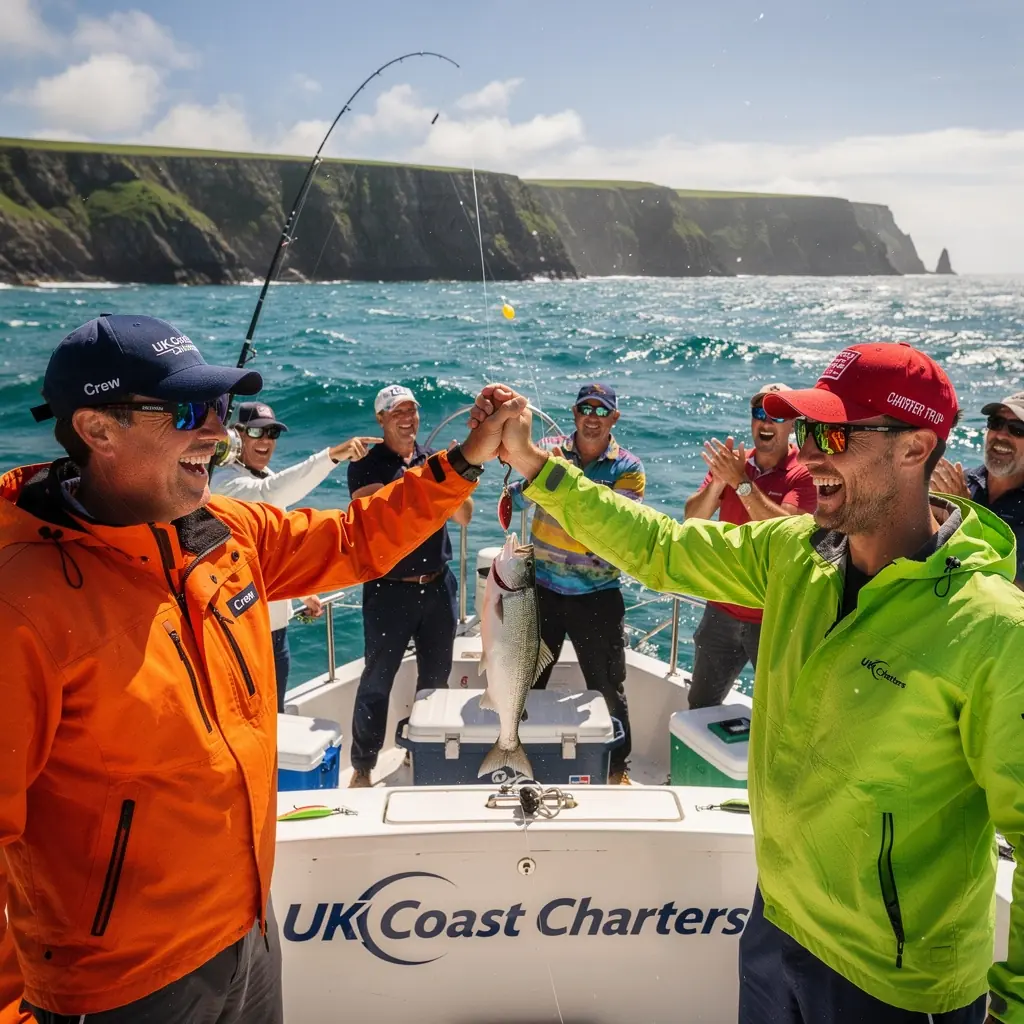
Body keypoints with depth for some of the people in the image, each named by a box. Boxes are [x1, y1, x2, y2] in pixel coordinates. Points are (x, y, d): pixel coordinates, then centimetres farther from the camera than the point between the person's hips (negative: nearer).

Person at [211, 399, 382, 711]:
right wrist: (332, 454, -49)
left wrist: (306, 591, 22)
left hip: (275, 620, 9)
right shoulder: (227, 481, -18)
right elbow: (270, 494, -41)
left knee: (274, 713, 20)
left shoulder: (266, 476, 11)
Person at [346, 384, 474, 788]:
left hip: (438, 585, 5)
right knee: (377, 681, 0)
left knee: (436, 677, 15)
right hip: (389, 590, -5)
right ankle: (362, 768, 14)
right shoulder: (367, 464, -4)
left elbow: (464, 517, 2)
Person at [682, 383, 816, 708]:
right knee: (699, 706, 19)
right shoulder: (730, 462, 3)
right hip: (722, 611, 5)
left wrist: (741, 482, -29)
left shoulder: (806, 473, -12)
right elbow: (692, 520, -6)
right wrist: (717, 482, -23)